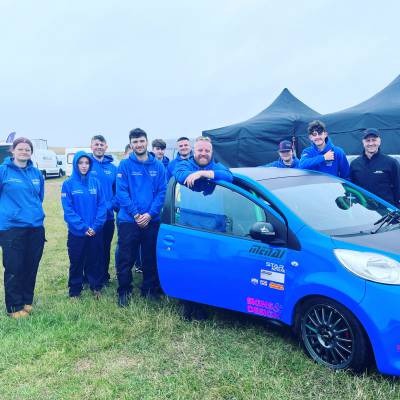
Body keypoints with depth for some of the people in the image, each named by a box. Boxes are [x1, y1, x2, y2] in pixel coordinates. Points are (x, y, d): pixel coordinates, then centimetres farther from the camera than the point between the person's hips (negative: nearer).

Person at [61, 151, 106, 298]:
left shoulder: (95, 182, 2)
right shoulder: (68, 184, -4)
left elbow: (102, 205, -2)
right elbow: (68, 209, -9)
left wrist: (96, 226, -13)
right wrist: (83, 227, -16)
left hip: (96, 232, 2)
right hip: (76, 232, -1)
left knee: (95, 261, 11)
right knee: (76, 262, 8)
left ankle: (96, 287, 29)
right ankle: (75, 291, 23)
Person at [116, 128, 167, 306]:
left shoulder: (158, 166, 4)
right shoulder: (125, 165, -2)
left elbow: (162, 192, 0)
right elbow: (121, 192, -8)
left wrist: (150, 214, -12)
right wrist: (135, 214, -15)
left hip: (152, 221, 2)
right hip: (128, 220, -2)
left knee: (150, 258, 11)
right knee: (126, 259, 4)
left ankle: (149, 289, 27)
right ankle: (124, 291, 20)